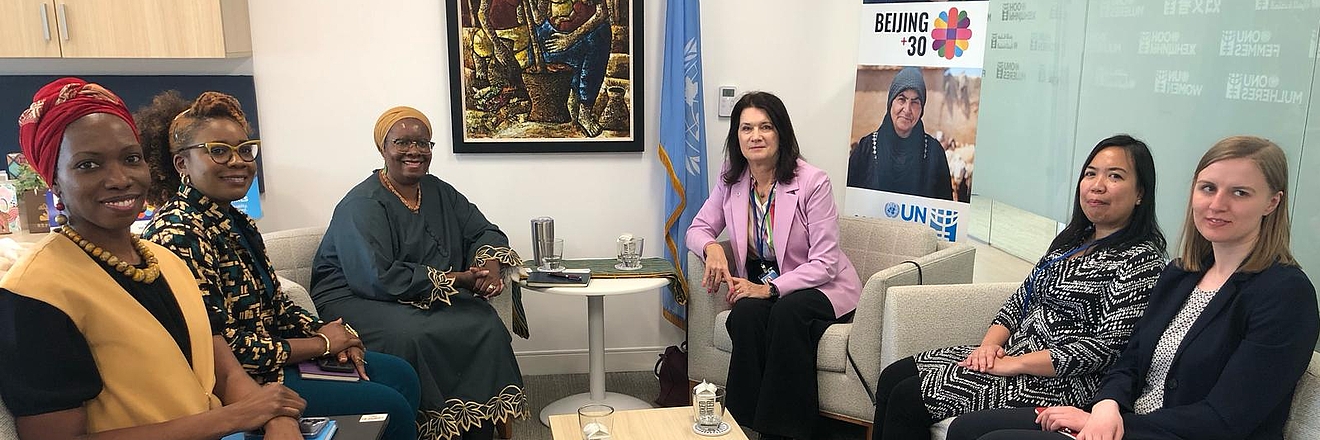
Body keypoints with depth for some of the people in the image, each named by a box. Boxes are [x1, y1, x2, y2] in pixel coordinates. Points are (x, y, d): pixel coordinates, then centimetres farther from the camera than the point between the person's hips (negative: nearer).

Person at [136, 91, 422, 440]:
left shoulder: (237, 222, 9)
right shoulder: (178, 235, -21)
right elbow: (223, 348, -24)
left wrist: (332, 334, -2)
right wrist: (323, 343, -14)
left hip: (270, 355, 10)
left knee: (401, 375, 9)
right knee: (389, 408, -12)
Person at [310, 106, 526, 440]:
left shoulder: (439, 192, 9)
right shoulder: (362, 205, -13)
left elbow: (483, 232, 13)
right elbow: (377, 279, -25)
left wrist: (491, 263, -13)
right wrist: (457, 280, -23)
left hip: (430, 298, 6)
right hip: (356, 300, -6)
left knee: (485, 324, -20)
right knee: (409, 336, -36)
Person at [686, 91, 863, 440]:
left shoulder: (812, 182, -16)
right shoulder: (731, 181, -1)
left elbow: (824, 263, -17)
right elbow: (698, 229, 8)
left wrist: (771, 289, -27)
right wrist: (711, 247, -17)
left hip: (820, 287, -3)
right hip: (759, 285, 3)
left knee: (786, 313, -36)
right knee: (746, 314, -31)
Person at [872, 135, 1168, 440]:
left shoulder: (1142, 259, -12)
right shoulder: (1072, 240, 14)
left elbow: (1107, 347, -21)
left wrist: (1015, 363, -20)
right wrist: (990, 344, -4)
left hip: (1059, 384, -9)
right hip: (1009, 355, 9)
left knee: (909, 397, -16)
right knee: (894, 377, -1)